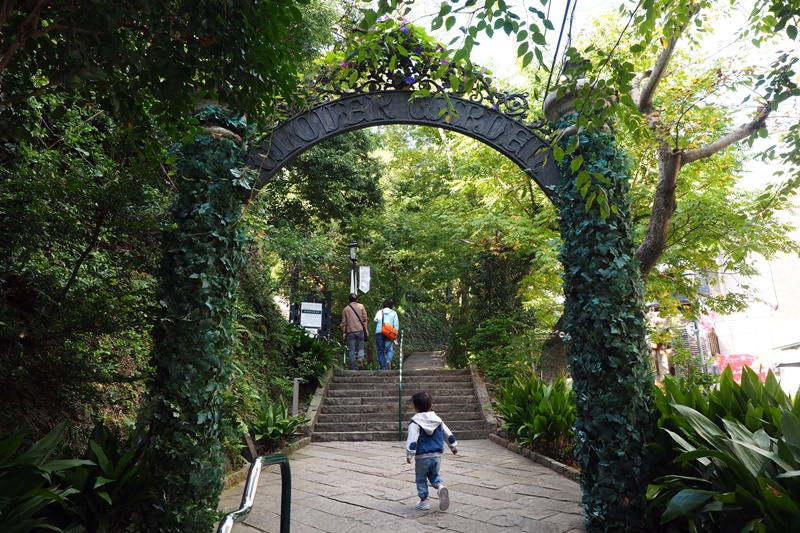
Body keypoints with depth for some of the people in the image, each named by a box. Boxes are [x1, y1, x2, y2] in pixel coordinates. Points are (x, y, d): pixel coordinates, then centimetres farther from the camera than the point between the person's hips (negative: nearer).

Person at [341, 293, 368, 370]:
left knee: (352, 350, 5)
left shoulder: (345, 309, 10)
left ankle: (353, 367, 3)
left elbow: (344, 322, 7)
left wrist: (344, 332, 11)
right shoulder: (361, 306, 8)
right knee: (360, 348, 9)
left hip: (350, 331, 0)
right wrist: (366, 330, 6)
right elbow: (364, 319, 3)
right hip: (360, 330, 0)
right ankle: (361, 358, -20)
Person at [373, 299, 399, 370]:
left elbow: (375, 320, -1)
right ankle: (388, 360, -25)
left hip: (379, 333, 1)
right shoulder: (394, 313, 13)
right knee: (389, 350, 5)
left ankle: (383, 367, 1)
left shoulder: (379, 312, 15)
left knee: (380, 351, 7)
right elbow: (396, 324, 8)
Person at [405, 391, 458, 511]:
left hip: (422, 457, -4)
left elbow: (412, 439, -18)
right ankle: (440, 487, -6)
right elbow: (448, 434, 13)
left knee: (421, 479, 14)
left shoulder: (415, 422, -11)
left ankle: (424, 501, 18)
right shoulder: (438, 420, 4)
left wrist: (409, 455, -12)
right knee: (434, 475, 22)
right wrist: (454, 446, 27)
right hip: (437, 456, 4)